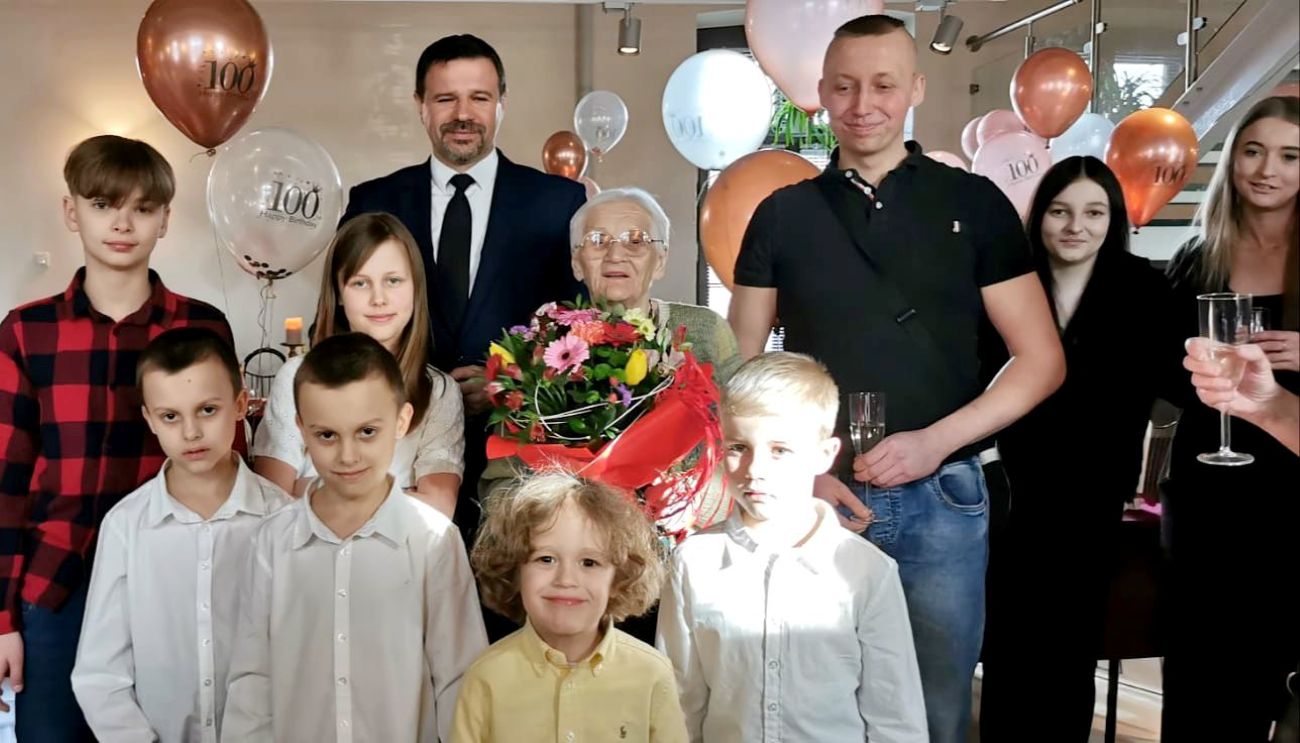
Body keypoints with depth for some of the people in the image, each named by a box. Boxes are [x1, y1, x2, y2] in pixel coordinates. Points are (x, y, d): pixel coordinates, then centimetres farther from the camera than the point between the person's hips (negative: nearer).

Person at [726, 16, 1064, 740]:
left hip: (942, 499, -1)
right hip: (814, 499, 1)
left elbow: (1042, 360, 1)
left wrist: (936, 441, -12)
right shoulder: (783, 214, 6)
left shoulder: (975, 204, 2)